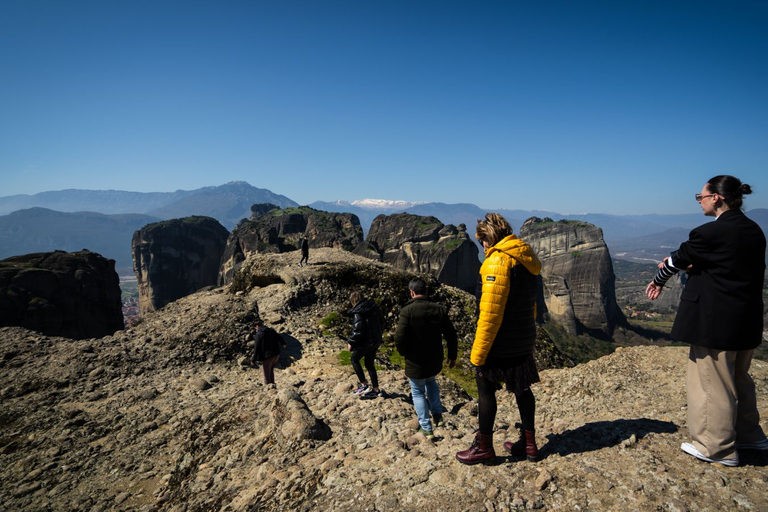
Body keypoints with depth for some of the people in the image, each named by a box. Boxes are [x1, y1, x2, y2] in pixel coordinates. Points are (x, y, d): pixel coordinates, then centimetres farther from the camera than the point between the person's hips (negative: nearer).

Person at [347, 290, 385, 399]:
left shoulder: (358, 312, -18)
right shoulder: (374, 308, 6)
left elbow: (358, 331, -22)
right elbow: (380, 323, 13)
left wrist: (350, 342, -9)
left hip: (365, 342, -8)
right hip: (376, 341, 8)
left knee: (355, 360, 15)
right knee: (370, 364, 18)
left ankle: (364, 385, 11)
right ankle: (376, 390, 24)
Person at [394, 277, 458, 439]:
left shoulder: (407, 310, -19)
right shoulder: (440, 309, -4)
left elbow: (399, 338, -22)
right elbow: (451, 336, 1)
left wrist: (404, 353, -1)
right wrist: (452, 356, 14)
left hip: (415, 363, -4)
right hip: (435, 361, 5)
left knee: (418, 392, 15)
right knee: (431, 382, 33)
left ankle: (426, 428, 17)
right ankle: (437, 414, 30)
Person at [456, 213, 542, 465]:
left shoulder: (498, 260, -20)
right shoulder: (526, 260, 9)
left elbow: (490, 312, -23)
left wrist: (478, 353, -17)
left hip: (499, 345, -9)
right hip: (524, 341, 9)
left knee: (486, 390, 5)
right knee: (521, 388, 18)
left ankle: (484, 447, 18)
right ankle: (528, 444, 31)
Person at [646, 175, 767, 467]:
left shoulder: (711, 232, -18)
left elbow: (679, 259, -5)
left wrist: (659, 280, 12)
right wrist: (691, 267, 8)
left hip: (715, 320, -9)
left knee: (712, 383, 6)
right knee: (738, 379, 25)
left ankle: (718, 448, 20)